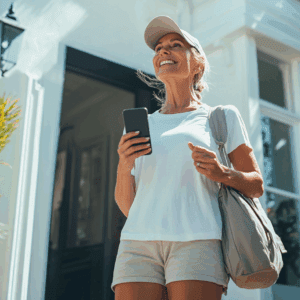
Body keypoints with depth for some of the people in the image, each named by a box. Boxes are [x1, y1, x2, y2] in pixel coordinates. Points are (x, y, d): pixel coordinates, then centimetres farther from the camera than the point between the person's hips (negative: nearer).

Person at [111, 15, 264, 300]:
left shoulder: (222, 117, 12)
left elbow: (256, 186, 13)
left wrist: (221, 173, -7)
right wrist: (123, 166, -3)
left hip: (197, 243, -2)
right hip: (139, 242, 3)